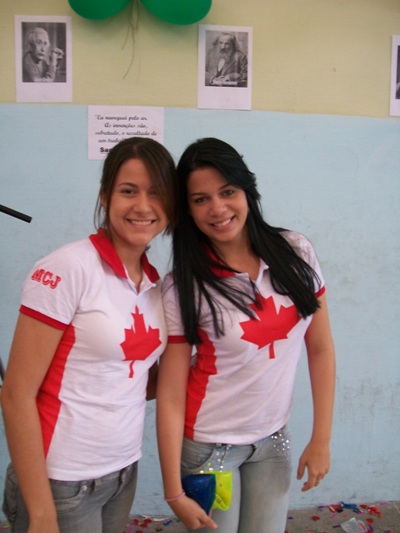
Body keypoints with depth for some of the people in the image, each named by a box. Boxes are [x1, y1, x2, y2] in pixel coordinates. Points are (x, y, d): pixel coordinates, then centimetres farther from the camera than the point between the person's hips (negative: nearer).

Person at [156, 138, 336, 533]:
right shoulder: (183, 286, -16)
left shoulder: (296, 253, -9)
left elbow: (320, 349, -1)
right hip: (208, 444, -3)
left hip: (274, 441, 3)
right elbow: (170, 396, -14)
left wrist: (321, 438, -1)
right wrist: (174, 492, -12)